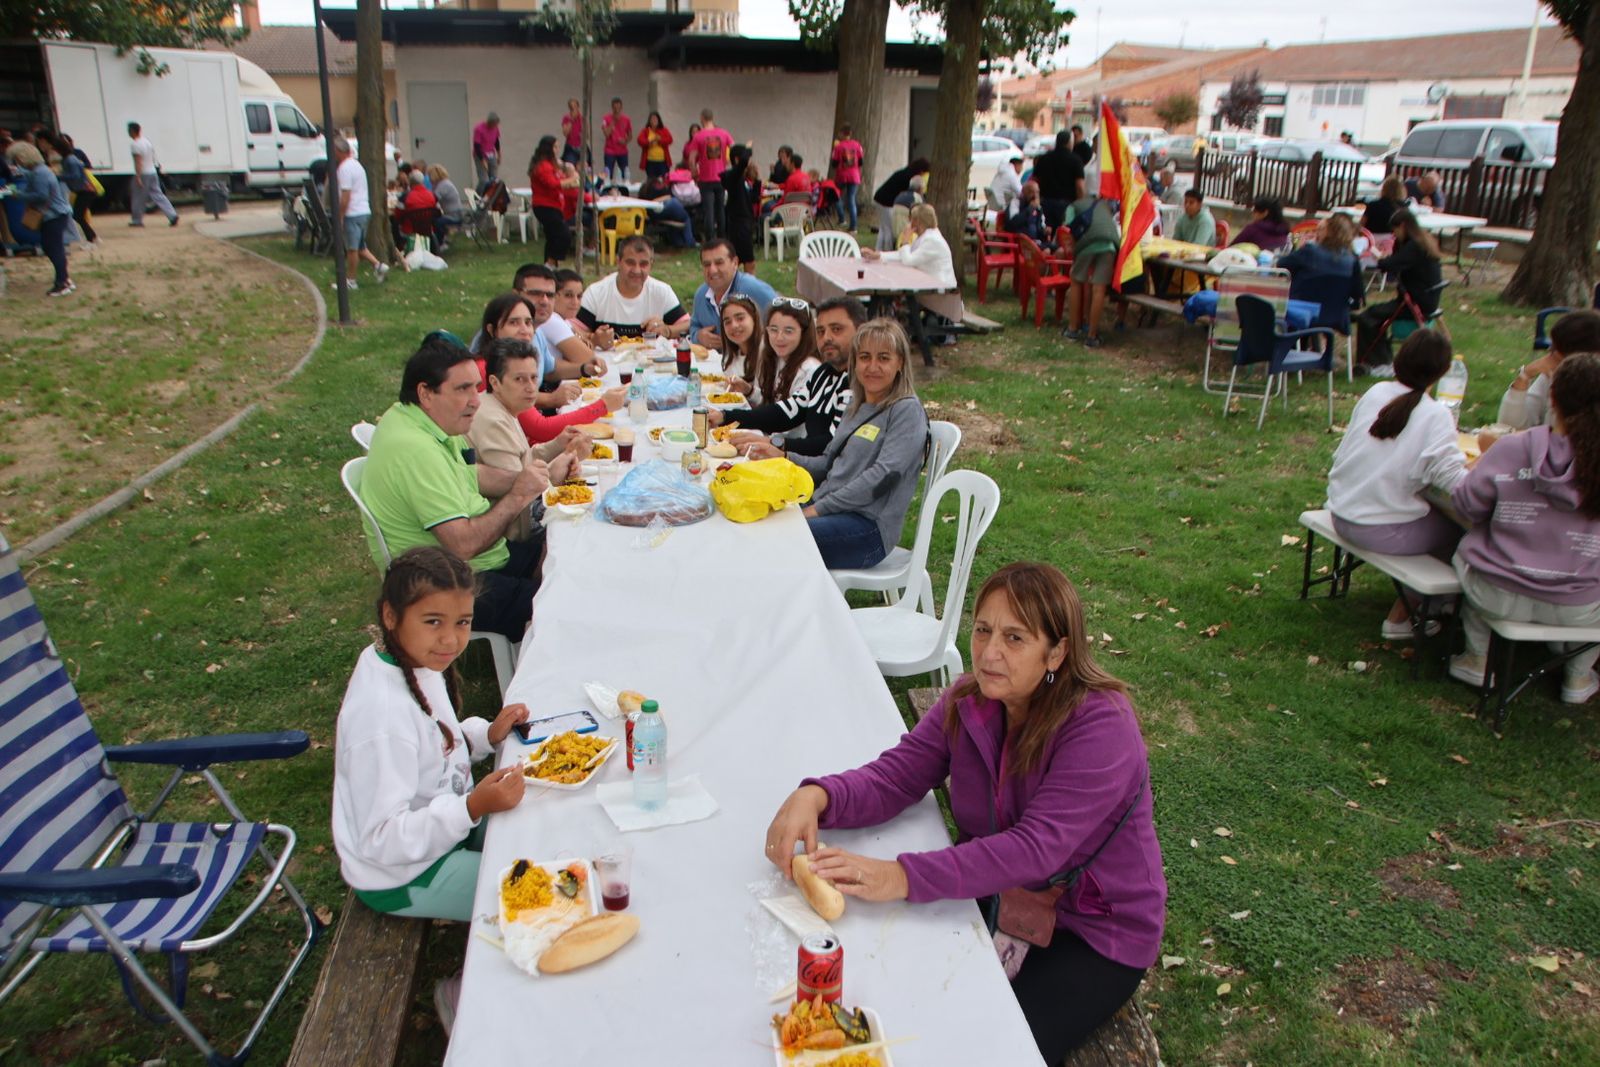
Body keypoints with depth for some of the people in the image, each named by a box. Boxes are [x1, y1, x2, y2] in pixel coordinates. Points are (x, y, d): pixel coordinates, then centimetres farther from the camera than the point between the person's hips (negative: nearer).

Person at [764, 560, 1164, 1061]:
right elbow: (895, 777, -13)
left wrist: (904, 877, -45)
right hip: (994, 894, 5)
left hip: (1094, 930, -5)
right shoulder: (968, 702, -7)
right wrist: (817, 796, -35)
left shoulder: (1102, 725, -27)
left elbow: (1037, 849, -36)